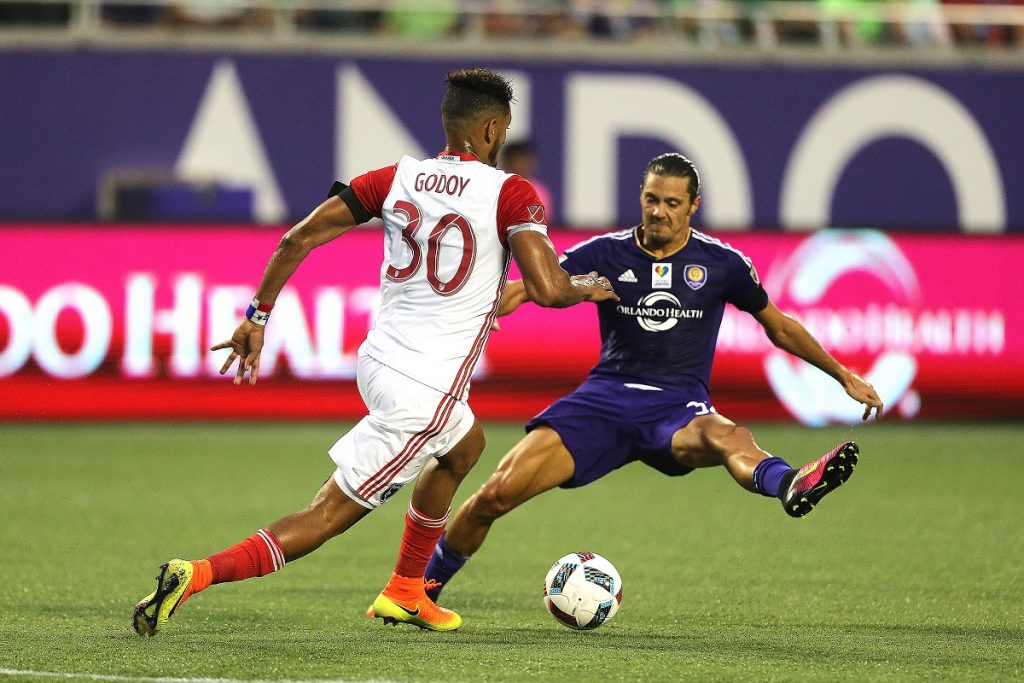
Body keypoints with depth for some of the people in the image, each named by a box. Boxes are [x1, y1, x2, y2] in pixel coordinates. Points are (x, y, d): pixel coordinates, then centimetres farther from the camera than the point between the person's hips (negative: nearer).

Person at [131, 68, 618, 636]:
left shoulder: (398, 178, 5)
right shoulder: (510, 193, -11)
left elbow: (299, 238, 2)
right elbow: (547, 288, -19)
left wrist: (258, 316, 11)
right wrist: (587, 288, 3)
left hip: (377, 361, 8)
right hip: (426, 394, -8)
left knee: (465, 445, 36)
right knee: (325, 518, -3)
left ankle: (403, 594, 41)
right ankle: (194, 576, -19)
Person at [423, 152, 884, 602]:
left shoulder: (720, 263, 4)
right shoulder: (605, 253, 4)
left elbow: (779, 327, 17)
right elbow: (526, 290, 4)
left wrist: (843, 375, 17)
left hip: (678, 409, -2)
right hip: (605, 397, 2)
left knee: (723, 435, -41)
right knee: (497, 493, -14)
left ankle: (791, 486, -75)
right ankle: (425, 585, 8)